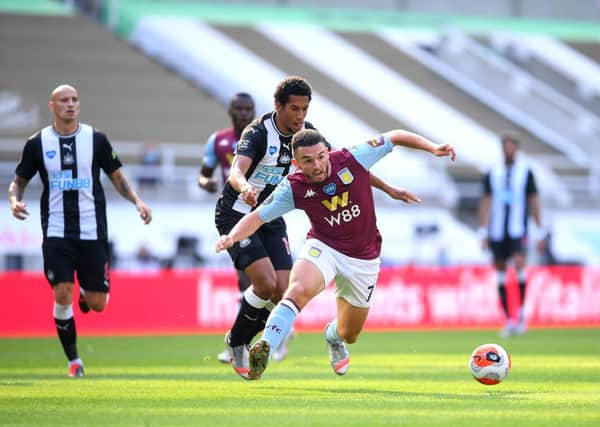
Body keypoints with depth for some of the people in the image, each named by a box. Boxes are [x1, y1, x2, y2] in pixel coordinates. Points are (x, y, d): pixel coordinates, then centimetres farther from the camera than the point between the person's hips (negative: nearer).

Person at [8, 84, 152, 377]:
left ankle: (86, 293, 38)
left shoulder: (95, 139, 2)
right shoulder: (38, 143, 1)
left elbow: (117, 177, 11)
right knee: (62, 295, -14)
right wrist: (14, 200, -11)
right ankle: (73, 360, 3)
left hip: (92, 231, 1)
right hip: (56, 231, -1)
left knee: (97, 305, -1)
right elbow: (19, 180, 11)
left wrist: (136, 200, -6)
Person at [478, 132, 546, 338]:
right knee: (501, 273, 2)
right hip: (497, 232, 3)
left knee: (519, 264, -22)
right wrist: (483, 232, -1)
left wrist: (540, 232, 3)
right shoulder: (492, 174, 9)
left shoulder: (526, 171, 4)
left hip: (518, 230, -3)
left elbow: (533, 202, 6)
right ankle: (508, 321, 10)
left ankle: (522, 313, -12)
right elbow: (485, 203, 7)